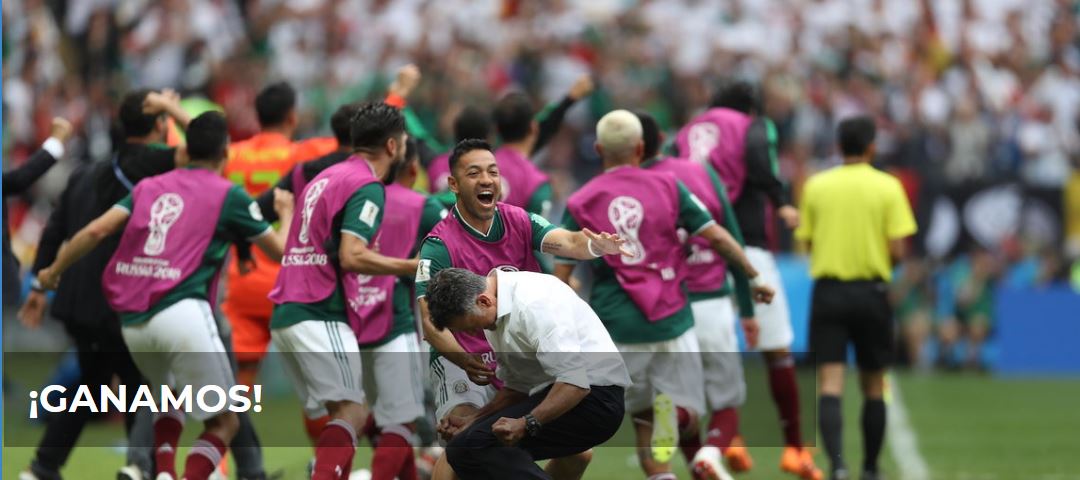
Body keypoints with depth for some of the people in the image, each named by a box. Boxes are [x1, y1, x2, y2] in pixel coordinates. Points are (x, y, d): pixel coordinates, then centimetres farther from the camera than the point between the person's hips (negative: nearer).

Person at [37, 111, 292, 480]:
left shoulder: (149, 187, 17)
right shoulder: (228, 195, 6)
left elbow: (96, 231, 8)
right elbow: (280, 251, 14)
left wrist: (54, 271, 21)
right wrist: (287, 214, 35)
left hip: (132, 322, 5)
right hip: (183, 312, -5)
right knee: (223, 422, 6)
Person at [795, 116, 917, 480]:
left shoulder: (816, 186, 2)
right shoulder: (887, 187, -3)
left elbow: (807, 242, 3)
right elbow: (897, 250, -8)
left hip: (828, 289, 0)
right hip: (871, 292, 0)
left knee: (830, 384, -6)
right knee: (873, 387, 14)